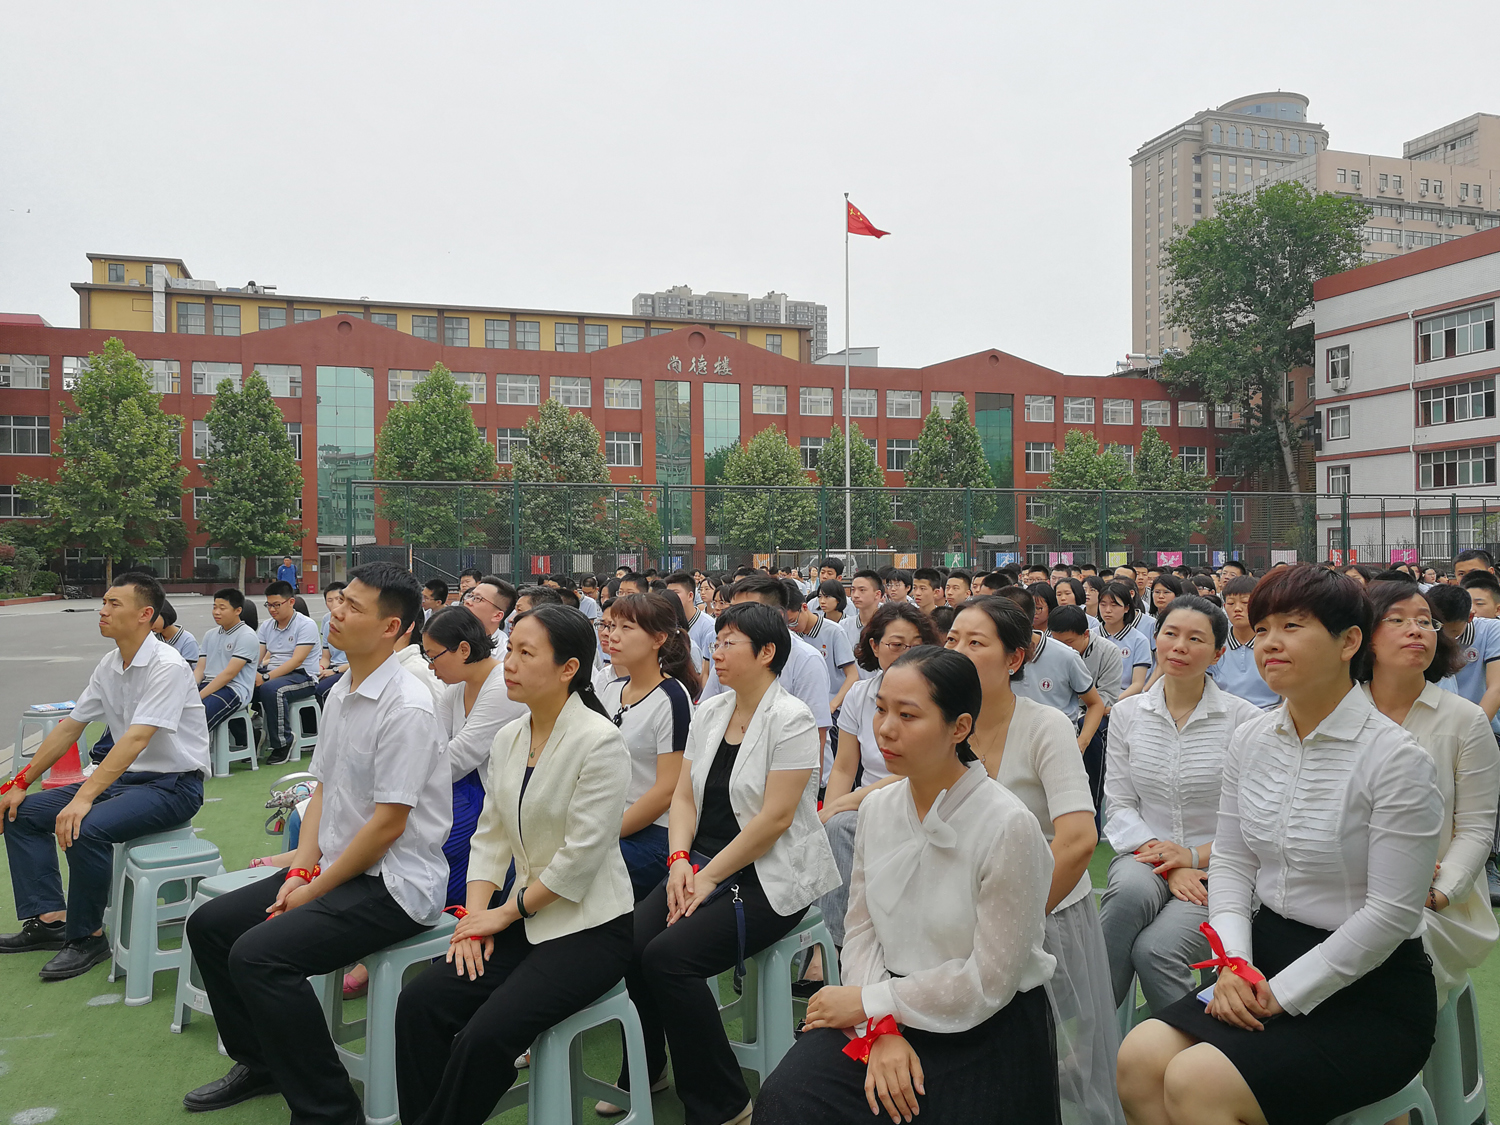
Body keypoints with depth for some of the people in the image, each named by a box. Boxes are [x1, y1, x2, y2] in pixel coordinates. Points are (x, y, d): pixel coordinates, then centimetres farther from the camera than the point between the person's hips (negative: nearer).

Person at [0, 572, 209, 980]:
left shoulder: (167, 666, -21)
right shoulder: (110, 664, 6)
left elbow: (136, 738, -29)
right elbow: (70, 727, 13)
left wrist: (83, 798, -35)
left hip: (174, 785, -9)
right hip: (127, 777, 9)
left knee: (85, 829, -29)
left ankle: (87, 936, -9)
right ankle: (49, 919, 6)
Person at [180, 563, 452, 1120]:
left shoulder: (406, 708, -21)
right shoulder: (340, 692, 8)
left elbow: (388, 824, -21)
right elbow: (323, 790, 13)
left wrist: (316, 890, -12)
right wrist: (300, 871, 1)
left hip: (393, 884, -10)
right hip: (335, 867, 10)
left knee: (258, 953, -24)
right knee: (209, 924, 10)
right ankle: (260, 1063, 29)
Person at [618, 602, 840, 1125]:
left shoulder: (790, 719, -14)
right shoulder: (709, 712, 8)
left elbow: (774, 818, -19)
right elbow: (684, 795, 10)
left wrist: (709, 876, -16)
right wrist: (680, 859, -7)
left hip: (770, 880, -7)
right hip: (704, 865, 7)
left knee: (669, 956, -23)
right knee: (629, 941, -13)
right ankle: (644, 1071, 13)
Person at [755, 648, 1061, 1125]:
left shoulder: (1008, 826, -19)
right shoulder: (876, 808, -1)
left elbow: (989, 981, -15)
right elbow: (862, 929, 3)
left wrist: (868, 1001, -10)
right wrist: (882, 1030, -13)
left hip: (987, 1029, -3)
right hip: (892, 1014, 4)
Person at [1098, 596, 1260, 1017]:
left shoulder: (1244, 719, -3)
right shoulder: (1127, 713, 6)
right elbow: (1119, 805, 4)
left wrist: (1195, 856, -13)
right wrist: (1166, 865, -11)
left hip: (1217, 870, -2)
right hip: (1146, 858, 2)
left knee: (1154, 948, -31)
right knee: (1131, 890, -35)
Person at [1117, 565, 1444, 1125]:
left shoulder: (1397, 758, -15)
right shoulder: (1251, 740, 3)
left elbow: (1390, 914, -16)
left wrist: (1282, 995, -15)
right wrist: (1234, 962, -8)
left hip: (1369, 991, -5)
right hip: (1266, 961, 6)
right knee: (1138, 1057, -14)